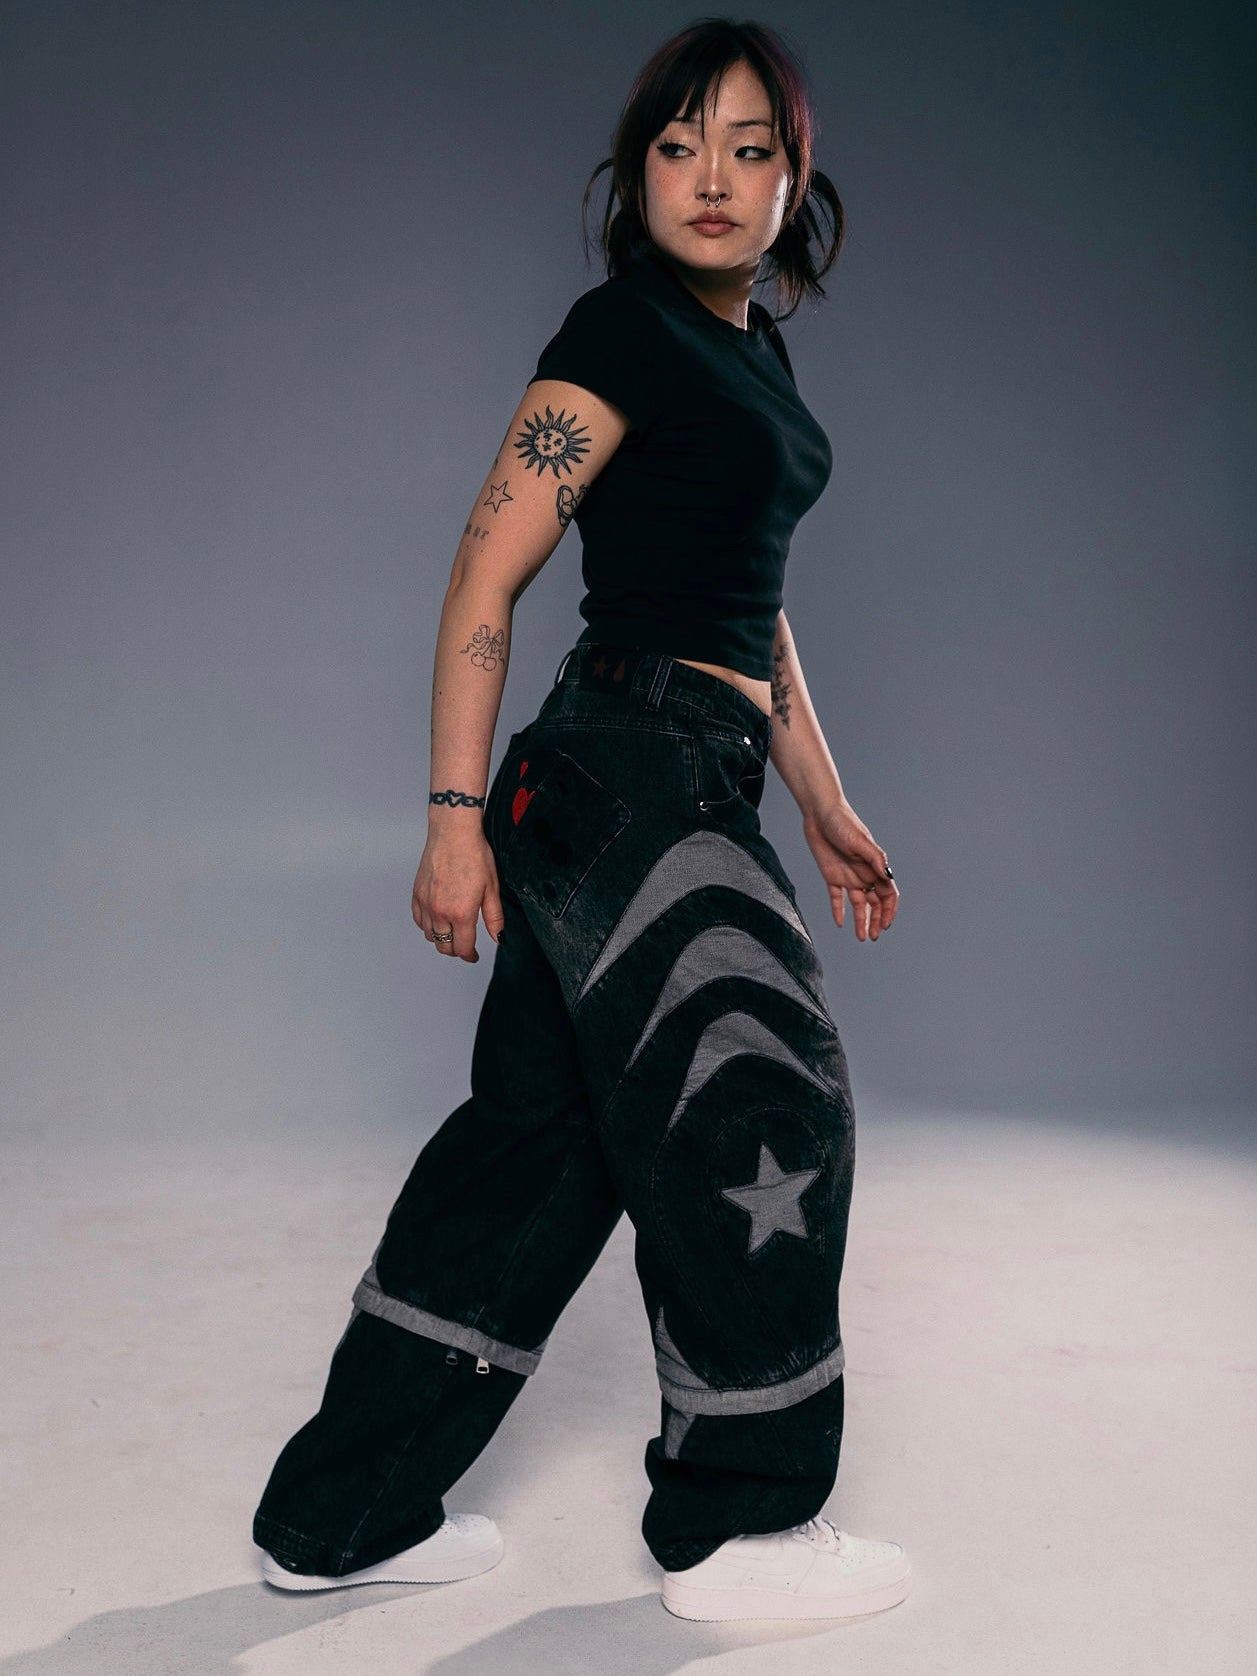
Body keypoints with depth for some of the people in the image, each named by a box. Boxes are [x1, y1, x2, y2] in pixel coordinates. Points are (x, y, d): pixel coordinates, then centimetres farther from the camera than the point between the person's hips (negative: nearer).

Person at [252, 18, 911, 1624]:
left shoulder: (755, 350, 19)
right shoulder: (623, 330, -8)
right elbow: (485, 576, -13)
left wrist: (827, 807, 23)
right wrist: (456, 812, -18)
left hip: (685, 788, 9)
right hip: (625, 764, -9)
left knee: (546, 1133, 10)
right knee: (759, 1111, 0)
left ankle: (341, 1514, 22)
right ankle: (737, 1524, 19)